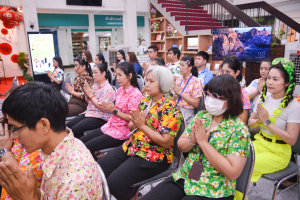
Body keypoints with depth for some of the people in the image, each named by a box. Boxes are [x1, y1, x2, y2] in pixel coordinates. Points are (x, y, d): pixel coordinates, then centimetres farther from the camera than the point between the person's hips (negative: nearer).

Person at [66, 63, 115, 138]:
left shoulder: (107, 89, -16)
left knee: (75, 130, -19)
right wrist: (87, 93, -5)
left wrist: (91, 95, -14)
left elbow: (102, 107, -21)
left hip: (100, 118, -9)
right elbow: (88, 101, 17)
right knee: (68, 125, 1)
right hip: (89, 113, 9)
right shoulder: (95, 85, 8)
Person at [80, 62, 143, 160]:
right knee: (82, 140, 8)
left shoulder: (135, 94, -17)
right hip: (111, 125, 9)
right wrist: (108, 107, -4)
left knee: (88, 147, -12)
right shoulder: (120, 90, 7)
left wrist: (114, 110, -19)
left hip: (122, 132, -8)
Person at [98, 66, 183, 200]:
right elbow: (132, 126, 11)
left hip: (154, 156, -8)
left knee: (115, 182, -19)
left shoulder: (170, 108, -16)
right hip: (132, 146, 8)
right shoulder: (145, 101, 7)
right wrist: (133, 123, -13)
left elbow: (166, 142, -21)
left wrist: (142, 125, -18)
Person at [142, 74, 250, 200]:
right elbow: (181, 146, 7)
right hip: (183, 178, 5)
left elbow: (233, 172, -19)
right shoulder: (201, 116, 2)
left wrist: (203, 142, -20)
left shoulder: (239, 129, -13)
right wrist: (192, 140, -16)